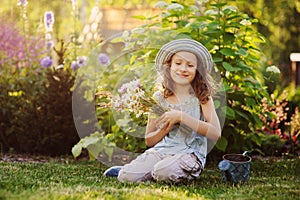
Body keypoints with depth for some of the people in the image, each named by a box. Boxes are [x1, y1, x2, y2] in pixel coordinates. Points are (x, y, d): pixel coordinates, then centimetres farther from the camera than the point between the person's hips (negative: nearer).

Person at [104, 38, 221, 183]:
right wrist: (165, 129, -9)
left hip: (191, 153, -3)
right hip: (162, 150, 3)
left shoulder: (201, 97, 1)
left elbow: (216, 133, -12)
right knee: (126, 177, -21)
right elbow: (149, 141, 12)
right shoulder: (159, 98, 8)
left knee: (164, 172, -35)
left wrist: (181, 117, -15)